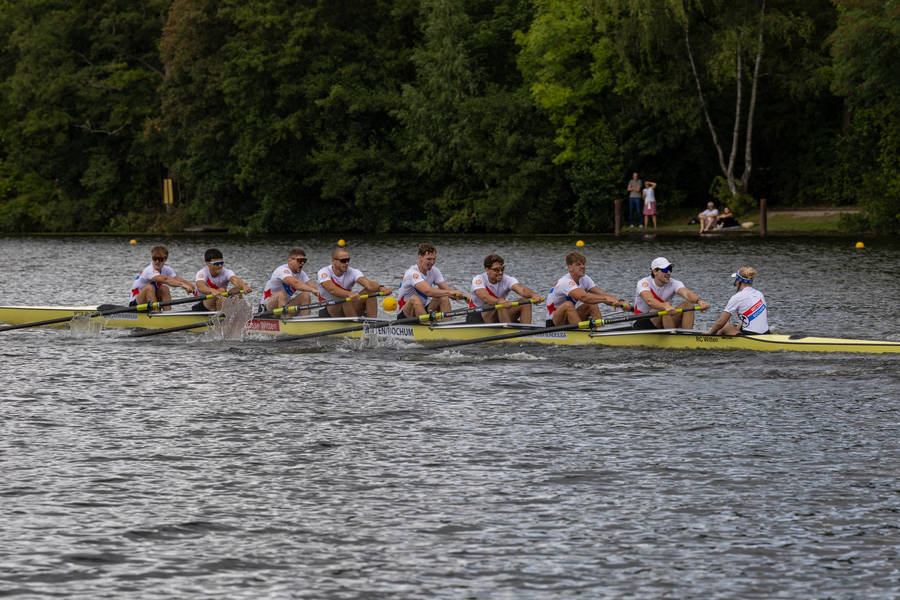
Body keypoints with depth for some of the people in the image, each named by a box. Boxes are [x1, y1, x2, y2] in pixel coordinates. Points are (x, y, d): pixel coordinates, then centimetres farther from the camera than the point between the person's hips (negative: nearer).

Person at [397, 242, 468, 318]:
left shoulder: (434, 271, 1)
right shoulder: (412, 273, -23)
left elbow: (446, 288, -7)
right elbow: (427, 291, -36)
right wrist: (450, 292, -40)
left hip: (423, 310, 7)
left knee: (444, 298, -16)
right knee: (415, 298, -36)